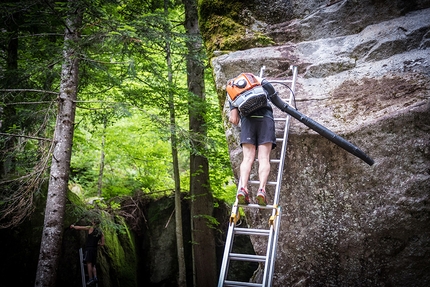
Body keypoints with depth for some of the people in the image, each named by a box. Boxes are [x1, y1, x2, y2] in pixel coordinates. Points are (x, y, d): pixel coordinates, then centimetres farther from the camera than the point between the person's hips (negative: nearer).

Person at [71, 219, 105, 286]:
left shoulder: (91, 228, -1)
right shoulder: (100, 232, 13)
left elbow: (78, 227, 3)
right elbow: (102, 243, 12)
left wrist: (73, 226, 22)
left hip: (89, 248, -6)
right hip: (95, 249, 6)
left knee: (89, 263, -10)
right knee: (93, 264, 9)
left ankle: (90, 279, -18)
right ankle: (95, 277, -7)